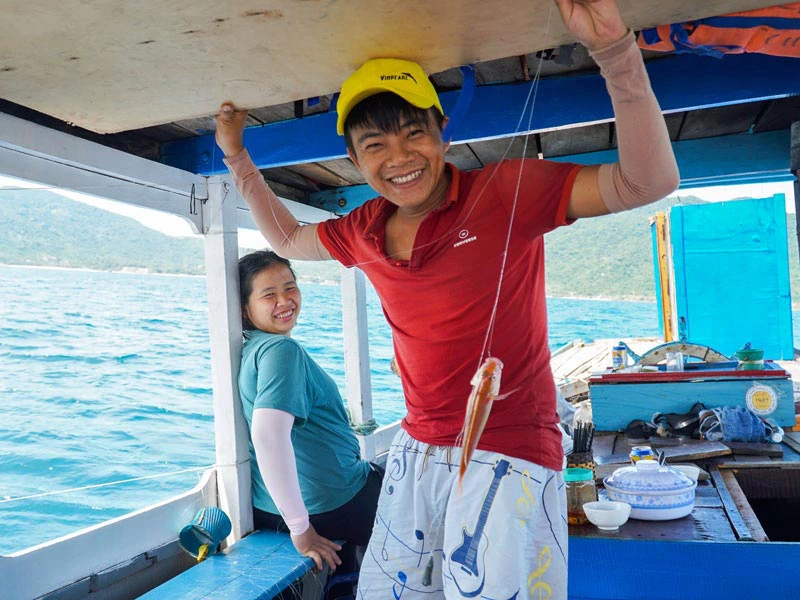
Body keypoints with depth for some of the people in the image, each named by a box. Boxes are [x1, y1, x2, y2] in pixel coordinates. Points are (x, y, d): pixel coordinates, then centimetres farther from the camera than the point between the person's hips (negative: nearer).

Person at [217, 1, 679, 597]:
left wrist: (614, 49, -33)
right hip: (416, 452, 6)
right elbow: (288, 239, 23)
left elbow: (647, 182, -21)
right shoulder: (365, 232, 3)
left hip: (509, 458, -6)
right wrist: (237, 157, 18)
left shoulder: (505, 191, -14)